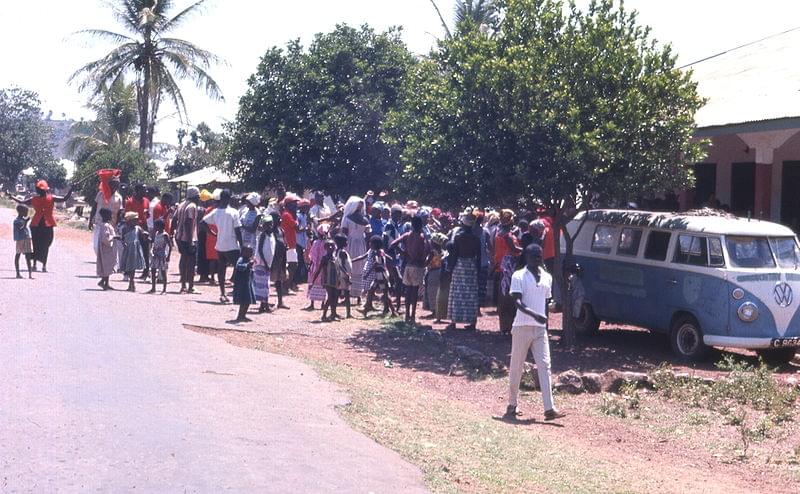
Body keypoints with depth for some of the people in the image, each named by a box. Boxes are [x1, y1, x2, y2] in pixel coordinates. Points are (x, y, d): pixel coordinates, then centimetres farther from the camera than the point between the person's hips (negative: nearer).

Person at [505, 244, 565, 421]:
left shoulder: (547, 278, 12)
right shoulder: (519, 276, -6)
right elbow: (518, 302, -16)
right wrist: (533, 314, -32)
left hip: (540, 328, 4)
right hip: (522, 327, -4)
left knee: (544, 366, -5)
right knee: (516, 367, 5)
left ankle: (549, 409, -11)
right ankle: (512, 405, 18)